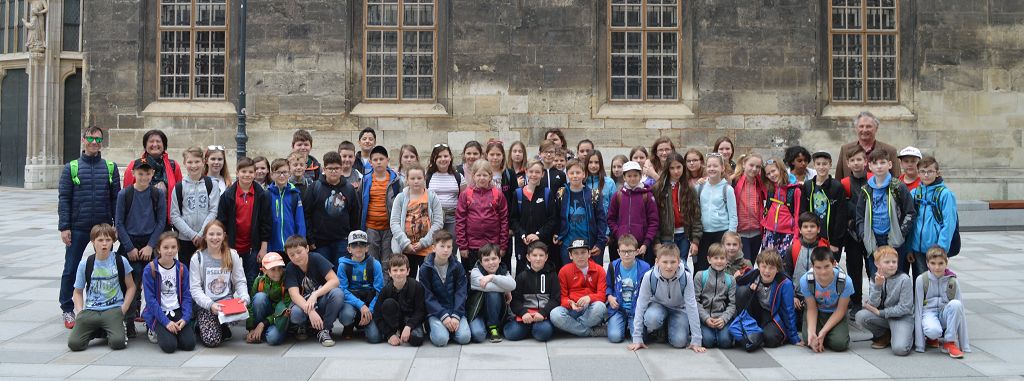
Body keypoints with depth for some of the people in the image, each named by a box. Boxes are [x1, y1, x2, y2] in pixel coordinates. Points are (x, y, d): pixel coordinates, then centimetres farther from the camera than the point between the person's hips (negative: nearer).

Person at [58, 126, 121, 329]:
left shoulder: (111, 167, 7)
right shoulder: (71, 167, 4)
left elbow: (116, 198, 7)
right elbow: (64, 198, 1)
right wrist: (64, 227, -6)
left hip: (104, 227, 1)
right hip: (78, 228, -1)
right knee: (71, 270, 4)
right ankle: (67, 310, 18)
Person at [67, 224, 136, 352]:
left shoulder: (121, 261, 1)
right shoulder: (85, 264, 4)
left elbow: (131, 287, 8)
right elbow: (78, 292, 13)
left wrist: (123, 309, -5)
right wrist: (80, 312, -3)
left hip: (113, 309, -2)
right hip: (90, 311, 2)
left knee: (118, 342, -27)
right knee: (74, 343, -19)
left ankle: (116, 329, 9)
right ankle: (95, 330, 11)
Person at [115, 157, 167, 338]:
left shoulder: (158, 194, 1)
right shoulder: (124, 194, -1)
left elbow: (161, 222, 1)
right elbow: (119, 223, 0)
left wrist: (150, 246, -7)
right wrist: (129, 248, -5)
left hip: (151, 245, 1)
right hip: (129, 245, -1)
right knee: (131, 285, -4)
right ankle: (129, 323, 4)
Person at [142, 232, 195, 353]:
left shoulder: (182, 269, 3)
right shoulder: (150, 270, -8)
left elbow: (186, 296, 2)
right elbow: (150, 299, -11)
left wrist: (185, 318, -14)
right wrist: (166, 322, -19)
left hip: (177, 311, 3)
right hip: (158, 314, -3)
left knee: (189, 344, -17)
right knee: (169, 346, -22)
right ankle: (155, 331, 11)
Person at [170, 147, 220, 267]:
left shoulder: (211, 184, 3)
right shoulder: (179, 187, 4)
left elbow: (214, 211, -2)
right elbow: (174, 216, 0)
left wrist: (201, 234, -11)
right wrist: (192, 234, -10)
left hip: (207, 239, 0)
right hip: (185, 239, 1)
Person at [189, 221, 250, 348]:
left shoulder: (232, 255, 5)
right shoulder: (197, 258, -2)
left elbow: (240, 282, 5)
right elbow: (195, 289, -7)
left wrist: (244, 297, -17)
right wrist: (210, 305, -22)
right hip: (205, 305, -2)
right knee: (212, 340, -23)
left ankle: (222, 326, 1)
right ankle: (201, 326, 14)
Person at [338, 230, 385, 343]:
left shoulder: (374, 264, -2)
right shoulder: (343, 265, -3)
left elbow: (379, 291, -5)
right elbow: (342, 290, -9)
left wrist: (370, 311, -16)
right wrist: (361, 305, -22)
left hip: (370, 302, 1)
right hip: (350, 302, 0)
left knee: (374, 337, -21)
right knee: (347, 316, -37)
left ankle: (361, 325, 17)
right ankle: (349, 327, 3)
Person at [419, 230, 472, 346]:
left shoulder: (457, 267, 3)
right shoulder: (425, 269, -4)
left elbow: (461, 293, -2)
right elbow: (428, 297, -7)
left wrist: (456, 315, -15)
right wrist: (443, 316, -17)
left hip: (456, 310, 2)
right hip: (435, 311, -2)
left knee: (464, 338, -20)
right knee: (440, 339, -26)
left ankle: (451, 327, 11)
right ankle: (434, 328, 8)